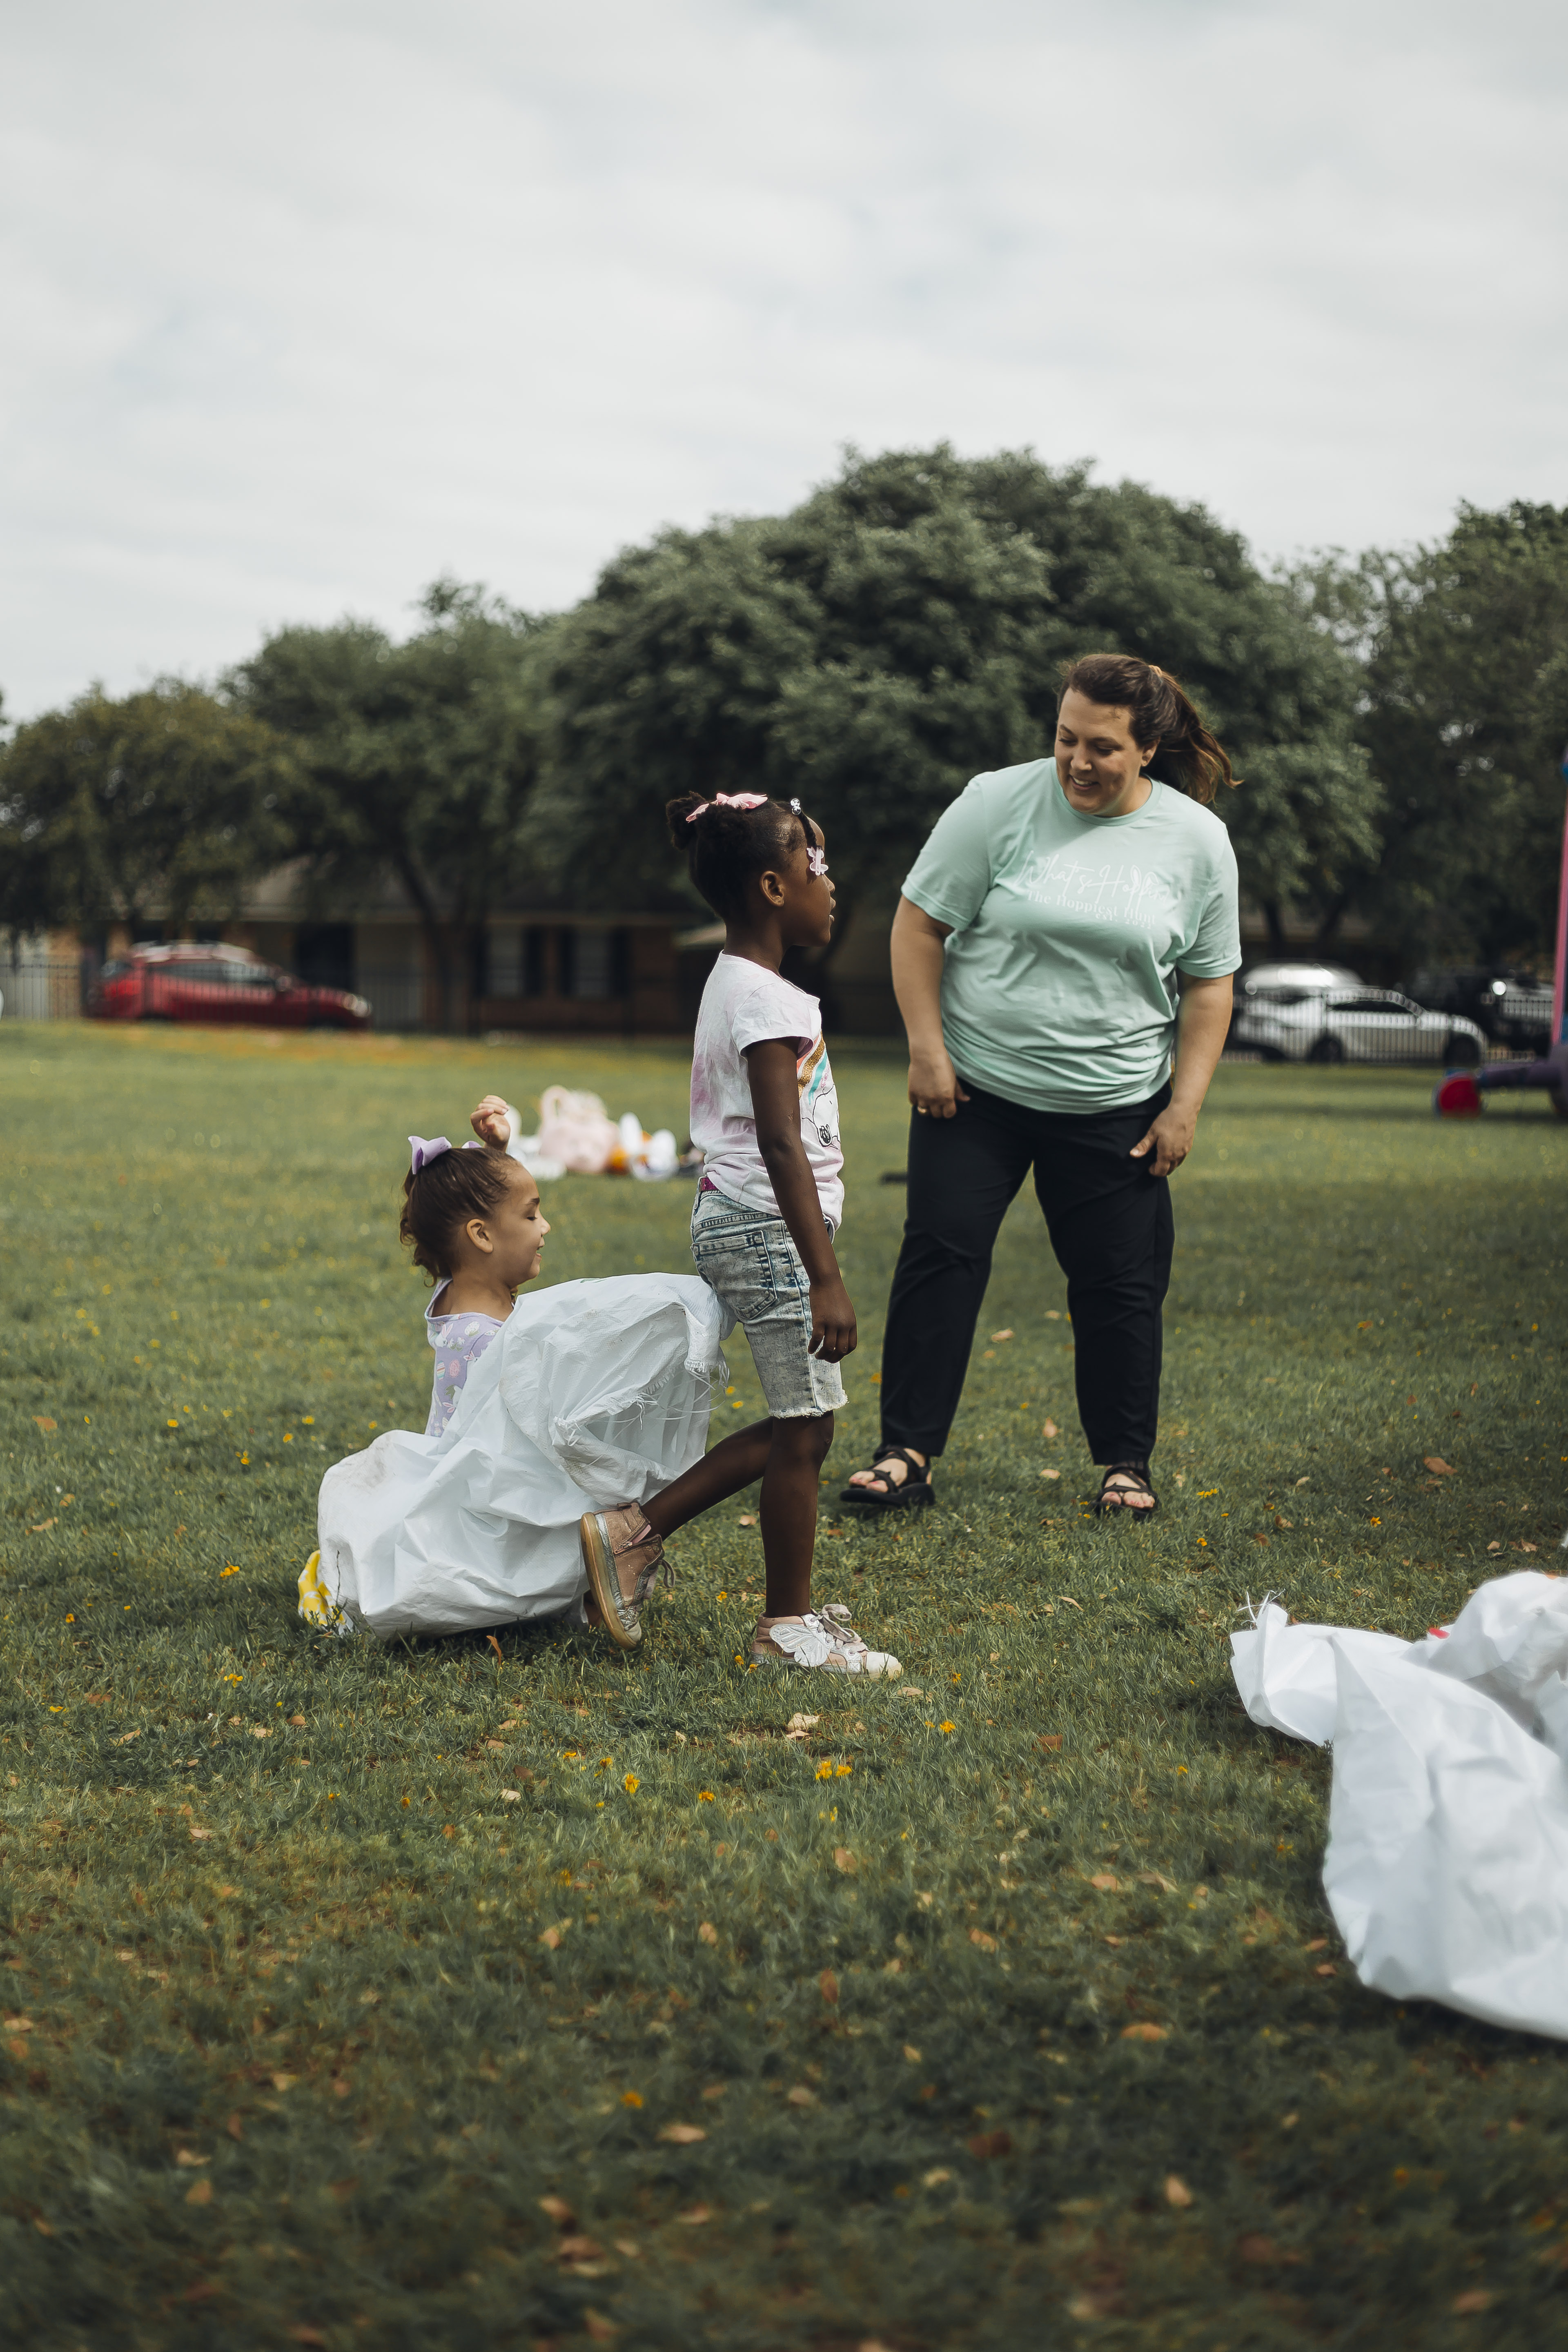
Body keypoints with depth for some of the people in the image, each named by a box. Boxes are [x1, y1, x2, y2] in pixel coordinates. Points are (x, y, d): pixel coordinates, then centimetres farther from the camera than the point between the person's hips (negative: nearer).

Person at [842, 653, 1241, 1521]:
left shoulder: (1196, 840, -1)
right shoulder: (999, 804, -7)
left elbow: (1208, 987, 5)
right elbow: (919, 925, -2)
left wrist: (1184, 1107, 0)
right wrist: (926, 1051, -8)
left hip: (1115, 1107, 1)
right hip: (975, 1088, -1)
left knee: (1120, 1283, 5)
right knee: (939, 1256, -5)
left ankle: (1126, 1463, 20)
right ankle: (907, 1452, 2)